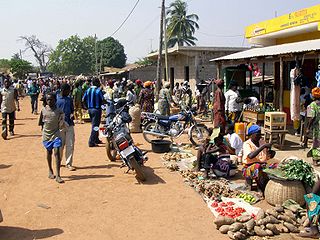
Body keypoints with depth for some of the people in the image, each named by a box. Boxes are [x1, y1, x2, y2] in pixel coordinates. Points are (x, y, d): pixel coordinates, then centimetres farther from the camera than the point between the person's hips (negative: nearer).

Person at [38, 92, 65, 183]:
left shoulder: (59, 111, -7)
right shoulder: (43, 110, -1)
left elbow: (60, 126, 0)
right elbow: (40, 122, 11)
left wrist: (62, 121, -14)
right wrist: (43, 125, 1)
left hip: (56, 134, -3)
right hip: (46, 134, 3)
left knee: (57, 153, -11)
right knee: (49, 152, 16)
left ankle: (58, 175, -12)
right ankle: (50, 171, 34)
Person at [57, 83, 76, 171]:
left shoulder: (69, 99, 13)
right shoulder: (56, 99, 0)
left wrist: (72, 114, -3)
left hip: (70, 124, 3)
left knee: (70, 145, 1)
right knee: (60, 145, 6)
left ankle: (69, 164, 9)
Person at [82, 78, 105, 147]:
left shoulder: (88, 90, 7)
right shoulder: (98, 90, -12)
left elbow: (83, 100, 6)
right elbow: (103, 100, -16)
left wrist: (88, 106, 15)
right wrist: (100, 103, 4)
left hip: (90, 109, 7)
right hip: (96, 109, -7)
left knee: (94, 125, 19)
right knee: (95, 125, -3)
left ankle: (96, 140, 29)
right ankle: (91, 142, -5)